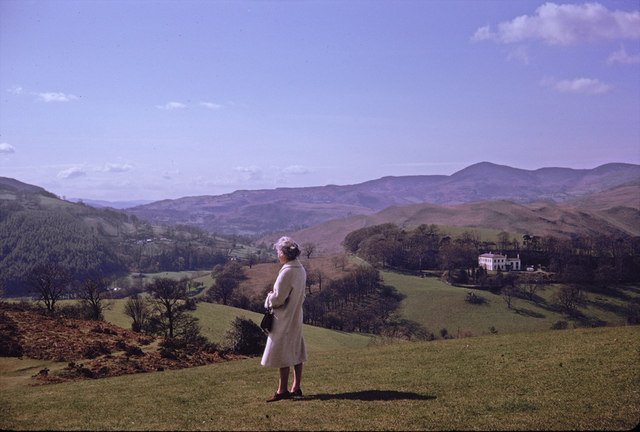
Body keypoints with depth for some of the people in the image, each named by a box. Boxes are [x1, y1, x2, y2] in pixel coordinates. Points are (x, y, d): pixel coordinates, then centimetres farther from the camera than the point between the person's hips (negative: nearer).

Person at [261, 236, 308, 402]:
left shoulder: (287, 272, -22)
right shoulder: (301, 270, 6)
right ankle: (296, 388, 20)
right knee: (296, 353, 13)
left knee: (282, 355, -1)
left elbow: (278, 299, -23)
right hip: (297, 316, 9)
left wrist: (269, 296, -1)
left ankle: (283, 390, 5)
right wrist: (274, 295, 11)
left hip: (284, 319, -9)